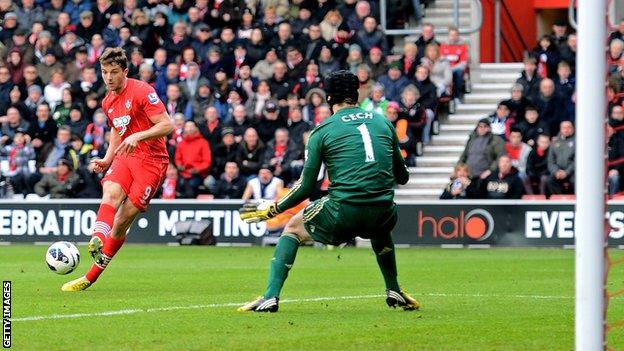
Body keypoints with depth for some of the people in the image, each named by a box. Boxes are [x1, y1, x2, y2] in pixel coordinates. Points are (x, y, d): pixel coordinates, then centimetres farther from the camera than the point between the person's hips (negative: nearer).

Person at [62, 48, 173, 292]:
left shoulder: (141, 92, -11)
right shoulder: (108, 102, 13)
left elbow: (167, 125, -16)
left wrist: (137, 136, -28)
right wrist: (107, 159, 14)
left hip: (152, 159, -6)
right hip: (125, 157, 6)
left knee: (122, 221, -9)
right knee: (111, 192, -28)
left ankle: (91, 276, -5)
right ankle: (98, 240, -51)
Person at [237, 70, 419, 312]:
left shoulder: (322, 131, 4)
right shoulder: (383, 122, 14)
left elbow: (306, 187, 4)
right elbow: (402, 176, 21)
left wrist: (273, 209, 18)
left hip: (343, 212, -4)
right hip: (382, 213, 4)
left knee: (292, 229, 22)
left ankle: (271, 296, 9)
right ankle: (394, 292, 39)